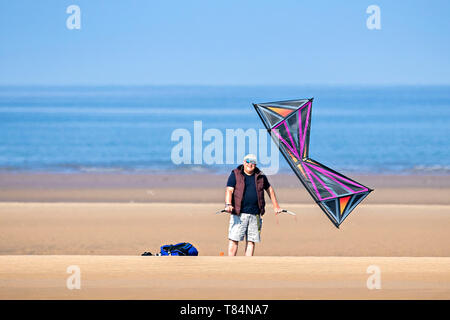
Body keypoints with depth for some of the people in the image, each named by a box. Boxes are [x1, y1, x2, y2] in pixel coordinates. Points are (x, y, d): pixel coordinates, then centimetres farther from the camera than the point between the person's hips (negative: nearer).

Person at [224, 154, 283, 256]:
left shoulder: (260, 176, 12)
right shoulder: (235, 175, 2)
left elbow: (269, 189, 25)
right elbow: (229, 190, -8)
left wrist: (276, 206, 25)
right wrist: (228, 204, -26)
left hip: (255, 214, 3)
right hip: (239, 213, -3)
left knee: (251, 241, 4)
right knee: (234, 239, -7)